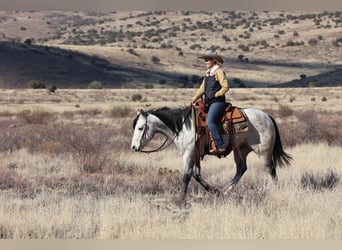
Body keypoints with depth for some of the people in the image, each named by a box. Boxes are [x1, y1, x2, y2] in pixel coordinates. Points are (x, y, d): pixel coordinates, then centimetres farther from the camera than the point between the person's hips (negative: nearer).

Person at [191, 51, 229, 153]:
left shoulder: (219, 72, -8)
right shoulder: (207, 73, 17)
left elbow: (225, 86, -13)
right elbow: (202, 88, 18)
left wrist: (215, 95, -12)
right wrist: (194, 98, 7)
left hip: (218, 102, -10)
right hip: (208, 103, 10)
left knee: (210, 121, -26)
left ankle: (220, 145, -28)